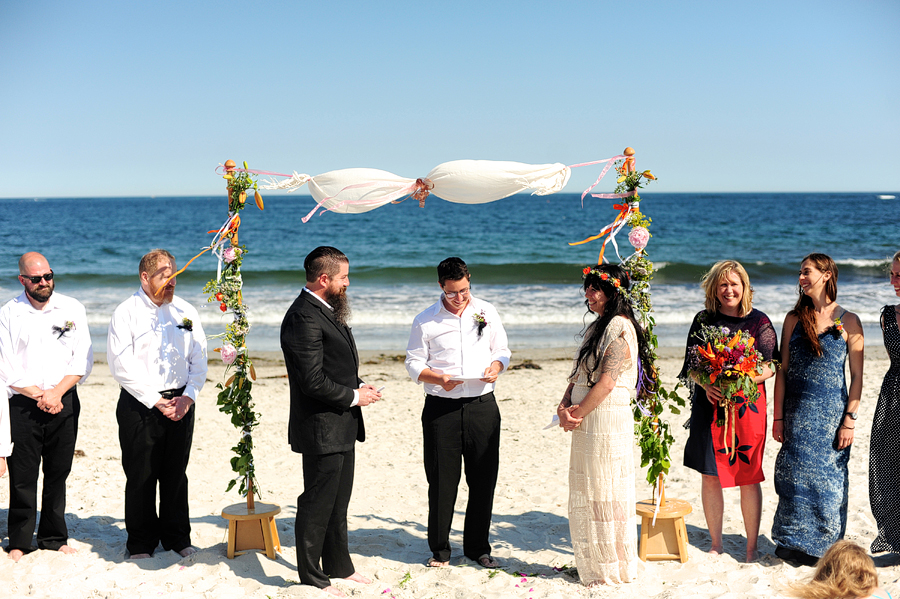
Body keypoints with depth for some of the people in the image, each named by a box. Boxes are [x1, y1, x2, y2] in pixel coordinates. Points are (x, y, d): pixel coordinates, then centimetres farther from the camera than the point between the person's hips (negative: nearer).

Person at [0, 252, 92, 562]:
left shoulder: (72, 309, 5)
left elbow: (83, 360, 2)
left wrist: (57, 392, -10)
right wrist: (39, 396, -10)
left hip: (64, 403, 1)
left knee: (58, 473, 7)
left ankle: (54, 537, 20)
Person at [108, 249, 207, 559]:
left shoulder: (186, 311, 9)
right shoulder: (127, 312, -4)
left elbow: (198, 359, 10)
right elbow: (122, 364, -10)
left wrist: (188, 396, -5)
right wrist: (156, 400, -13)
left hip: (180, 404, 4)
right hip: (139, 405, -4)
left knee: (176, 474, 10)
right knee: (141, 477, 2)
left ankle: (177, 537, 22)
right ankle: (141, 543, 15)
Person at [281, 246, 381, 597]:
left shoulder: (327, 311, 12)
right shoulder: (304, 317, -21)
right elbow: (313, 382, -25)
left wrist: (359, 385, 6)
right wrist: (354, 396, -14)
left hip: (342, 429, 10)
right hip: (322, 430, -10)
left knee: (338, 503, 20)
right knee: (317, 505, 2)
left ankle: (339, 566, 33)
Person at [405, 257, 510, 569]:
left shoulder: (487, 312, 7)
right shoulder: (425, 320, 0)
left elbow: (502, 350, 15)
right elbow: (414, 363, 2)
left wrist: (496, 366, -8)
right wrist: (439, 379, -16)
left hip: (482, 406, 2)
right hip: (441, 408, -2)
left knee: (483, 479, 6)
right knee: (441, 481, 2)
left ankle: (478, 548, 20)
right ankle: (439, 549, 17)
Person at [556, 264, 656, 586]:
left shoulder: (621, 327, -13)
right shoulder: (595, 327, 16)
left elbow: (607, 380, -18)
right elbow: (578, 373, 14)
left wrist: (578, 414, -13)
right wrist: (564, 406, -1)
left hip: (608, 420, -9)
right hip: (586, 423, 9)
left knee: (605, 494, 0)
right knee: (585, 495, 13)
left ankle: (611, 569, 12)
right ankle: (592, 565, 24)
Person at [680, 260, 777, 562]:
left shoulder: (760, 322, 2)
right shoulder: (704, 320, 6)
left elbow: (770, 367, 0)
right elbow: (691, 364, 6)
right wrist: (706, 385, -13)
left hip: (748, 404, -2)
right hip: (710, 405, 2)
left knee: (749, 477, 1)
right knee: (710, 476, 4)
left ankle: (752, 546, 13)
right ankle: (716, 544, 18)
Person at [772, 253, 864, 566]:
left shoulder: (848, 321, -1)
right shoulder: (794, 319, 6)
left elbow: (857, 376, -2)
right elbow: (782, 370, 6)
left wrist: (850, 420, -8)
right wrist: (778, 417, 2)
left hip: (831, 412, -2)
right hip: (797, 412, 2)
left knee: (828, 479, 2)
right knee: (795, 476, 3)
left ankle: (825, 548, 17)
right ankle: (794, 544, 17)